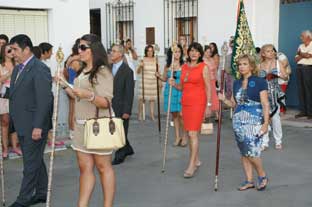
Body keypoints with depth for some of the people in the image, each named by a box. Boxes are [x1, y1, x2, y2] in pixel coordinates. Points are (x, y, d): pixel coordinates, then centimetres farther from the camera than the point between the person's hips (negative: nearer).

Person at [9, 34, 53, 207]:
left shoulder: (40, 69, -14)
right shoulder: (17, 69, 15)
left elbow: (44, 100, -19)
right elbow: (14, 97, 17)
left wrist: (38, 126, -22)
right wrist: (12, 122, 12)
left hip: (34, 126, -9)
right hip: (22, 125, 9)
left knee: (31, 163, 0)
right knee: (35, 160, 16)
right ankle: (41, 193, 27)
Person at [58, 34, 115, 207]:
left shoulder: (103, 72, -10)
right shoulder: (81, 72, 15)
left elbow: (106, 103, -16)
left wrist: (89, 95, -31)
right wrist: (64, 85, 14)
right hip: (81, 125, 8)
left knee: (103, 167, 2)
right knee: (85, 167, 7)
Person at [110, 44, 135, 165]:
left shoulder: (127, 71, -11)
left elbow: (129, 92, -13)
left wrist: (127, 111, -16)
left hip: (121, 107, -6)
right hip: (111, 106, 6)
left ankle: (120, 156, 17)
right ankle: (127, 149, 34)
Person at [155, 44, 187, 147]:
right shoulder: (167, 66, 8)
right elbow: (165, 79, 17)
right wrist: (159, 76, -2)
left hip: (181, 91, -4)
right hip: (170, 91, 4)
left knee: (181, 114, -11)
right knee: (174, 114, 9)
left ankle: (184, 136, 6)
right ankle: (177, 137, 19)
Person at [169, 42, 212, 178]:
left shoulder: (203, 67, -2)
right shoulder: (184, 67, 13)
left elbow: (208, 87, -4)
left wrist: (208, 105, -9)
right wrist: (174, 84, -1)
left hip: (198, 102, -6)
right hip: (185, 102, 6)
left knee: (193, 133, -12)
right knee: (190, 133, 10)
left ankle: (191, 166, -9)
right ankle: (196, 161, 25)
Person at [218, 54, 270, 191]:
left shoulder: (259, 82, -5)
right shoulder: (237, 83, 12)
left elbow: (265, 104, -7)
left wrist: (266, 123, -14)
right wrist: (223, 99, 0)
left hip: (254, 121, -6)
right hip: (238, 121, 6)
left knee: (251, 152, -9)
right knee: (243, 153, 8)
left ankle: (262, 176, 14)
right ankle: (249, 181, 18)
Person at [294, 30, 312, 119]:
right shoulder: (301, 46, 18)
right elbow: (296, 59, 13)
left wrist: (300, 54, 1)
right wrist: (304, 55, -4)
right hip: (299, 68, 6)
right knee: (301, 90, 4)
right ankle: (303, 111, 8)